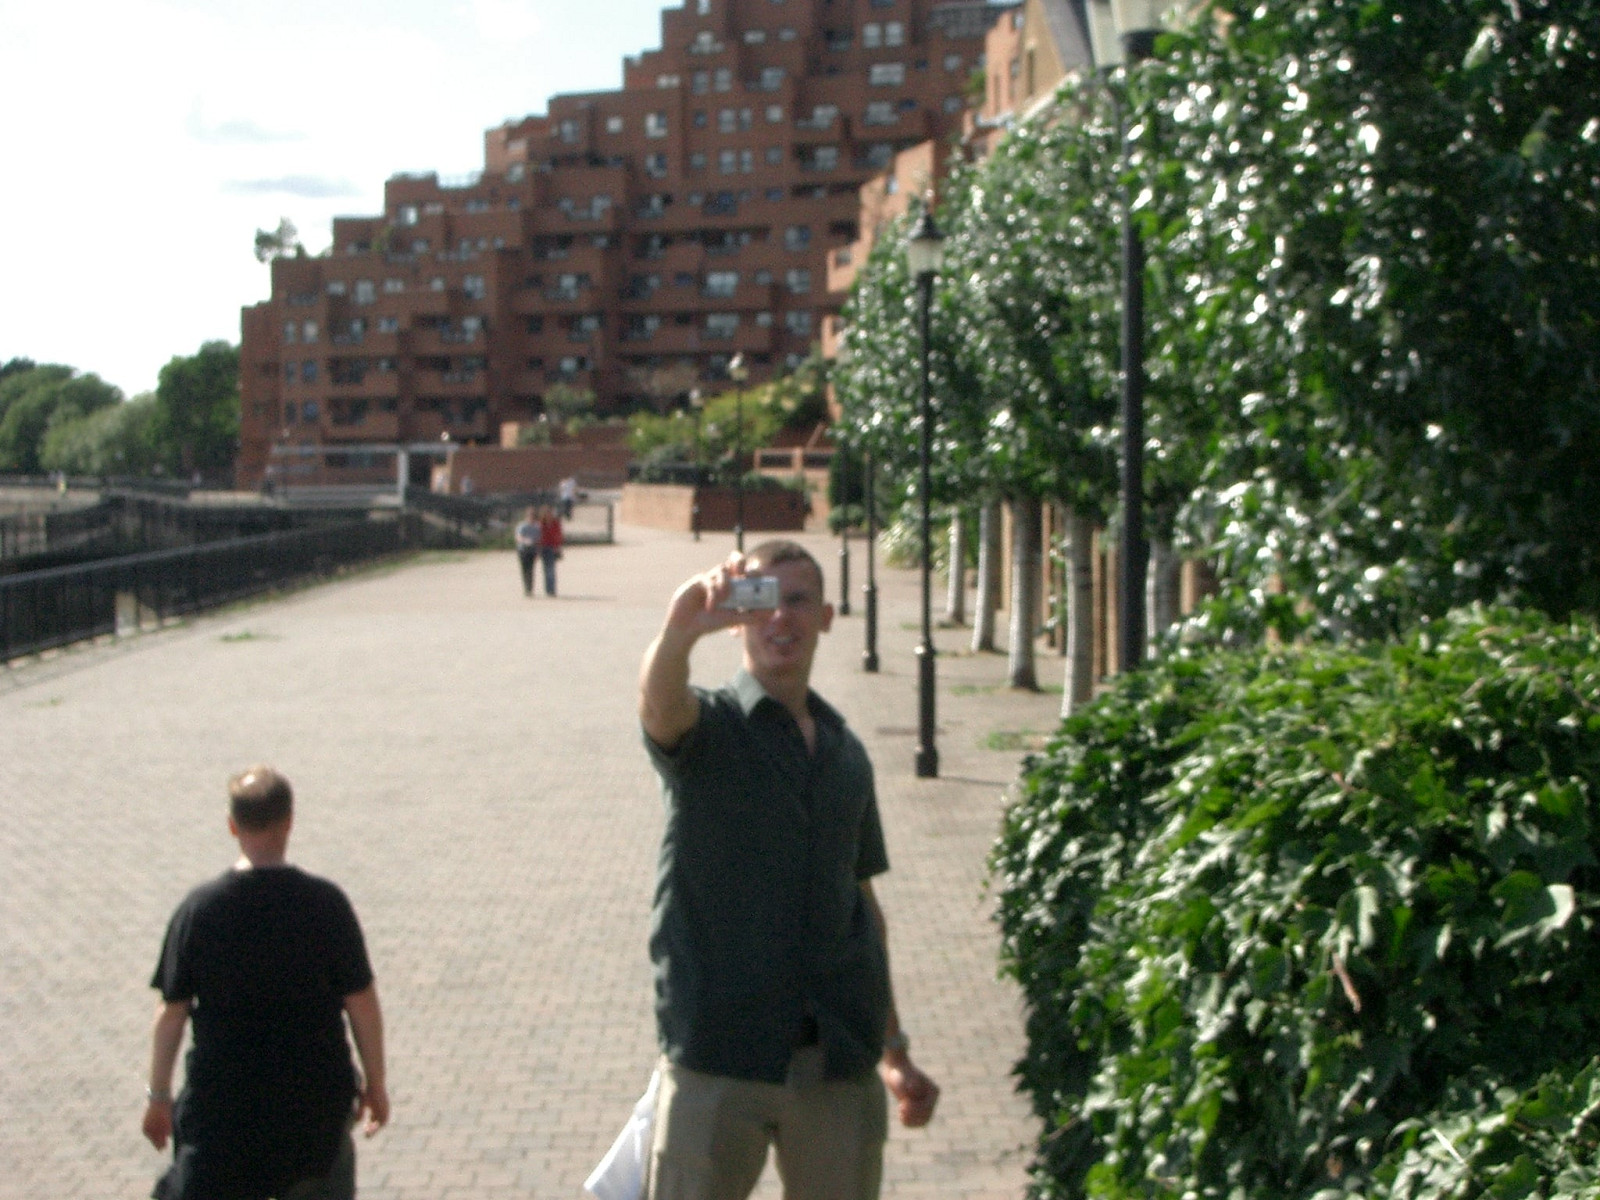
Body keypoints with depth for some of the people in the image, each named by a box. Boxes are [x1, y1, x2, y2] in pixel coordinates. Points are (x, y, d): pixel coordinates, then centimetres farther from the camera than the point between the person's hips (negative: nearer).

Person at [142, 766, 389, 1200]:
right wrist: (375, 1083, 6)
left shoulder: (199, 908, -8)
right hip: (316, 1096, 0)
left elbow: (171, 1010, -4)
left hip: (222, 1102, 0)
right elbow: (362, 1003, -6)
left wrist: (159, 1096, 7)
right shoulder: (326, 903, -10)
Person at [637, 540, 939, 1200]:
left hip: (840, 1060, 4)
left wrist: (895, 1050, 20)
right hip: (718, 1053, -4)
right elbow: (659, 705, -27)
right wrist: (679, 631, -49)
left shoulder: (846, 752, 13)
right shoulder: (708, 727, -1)